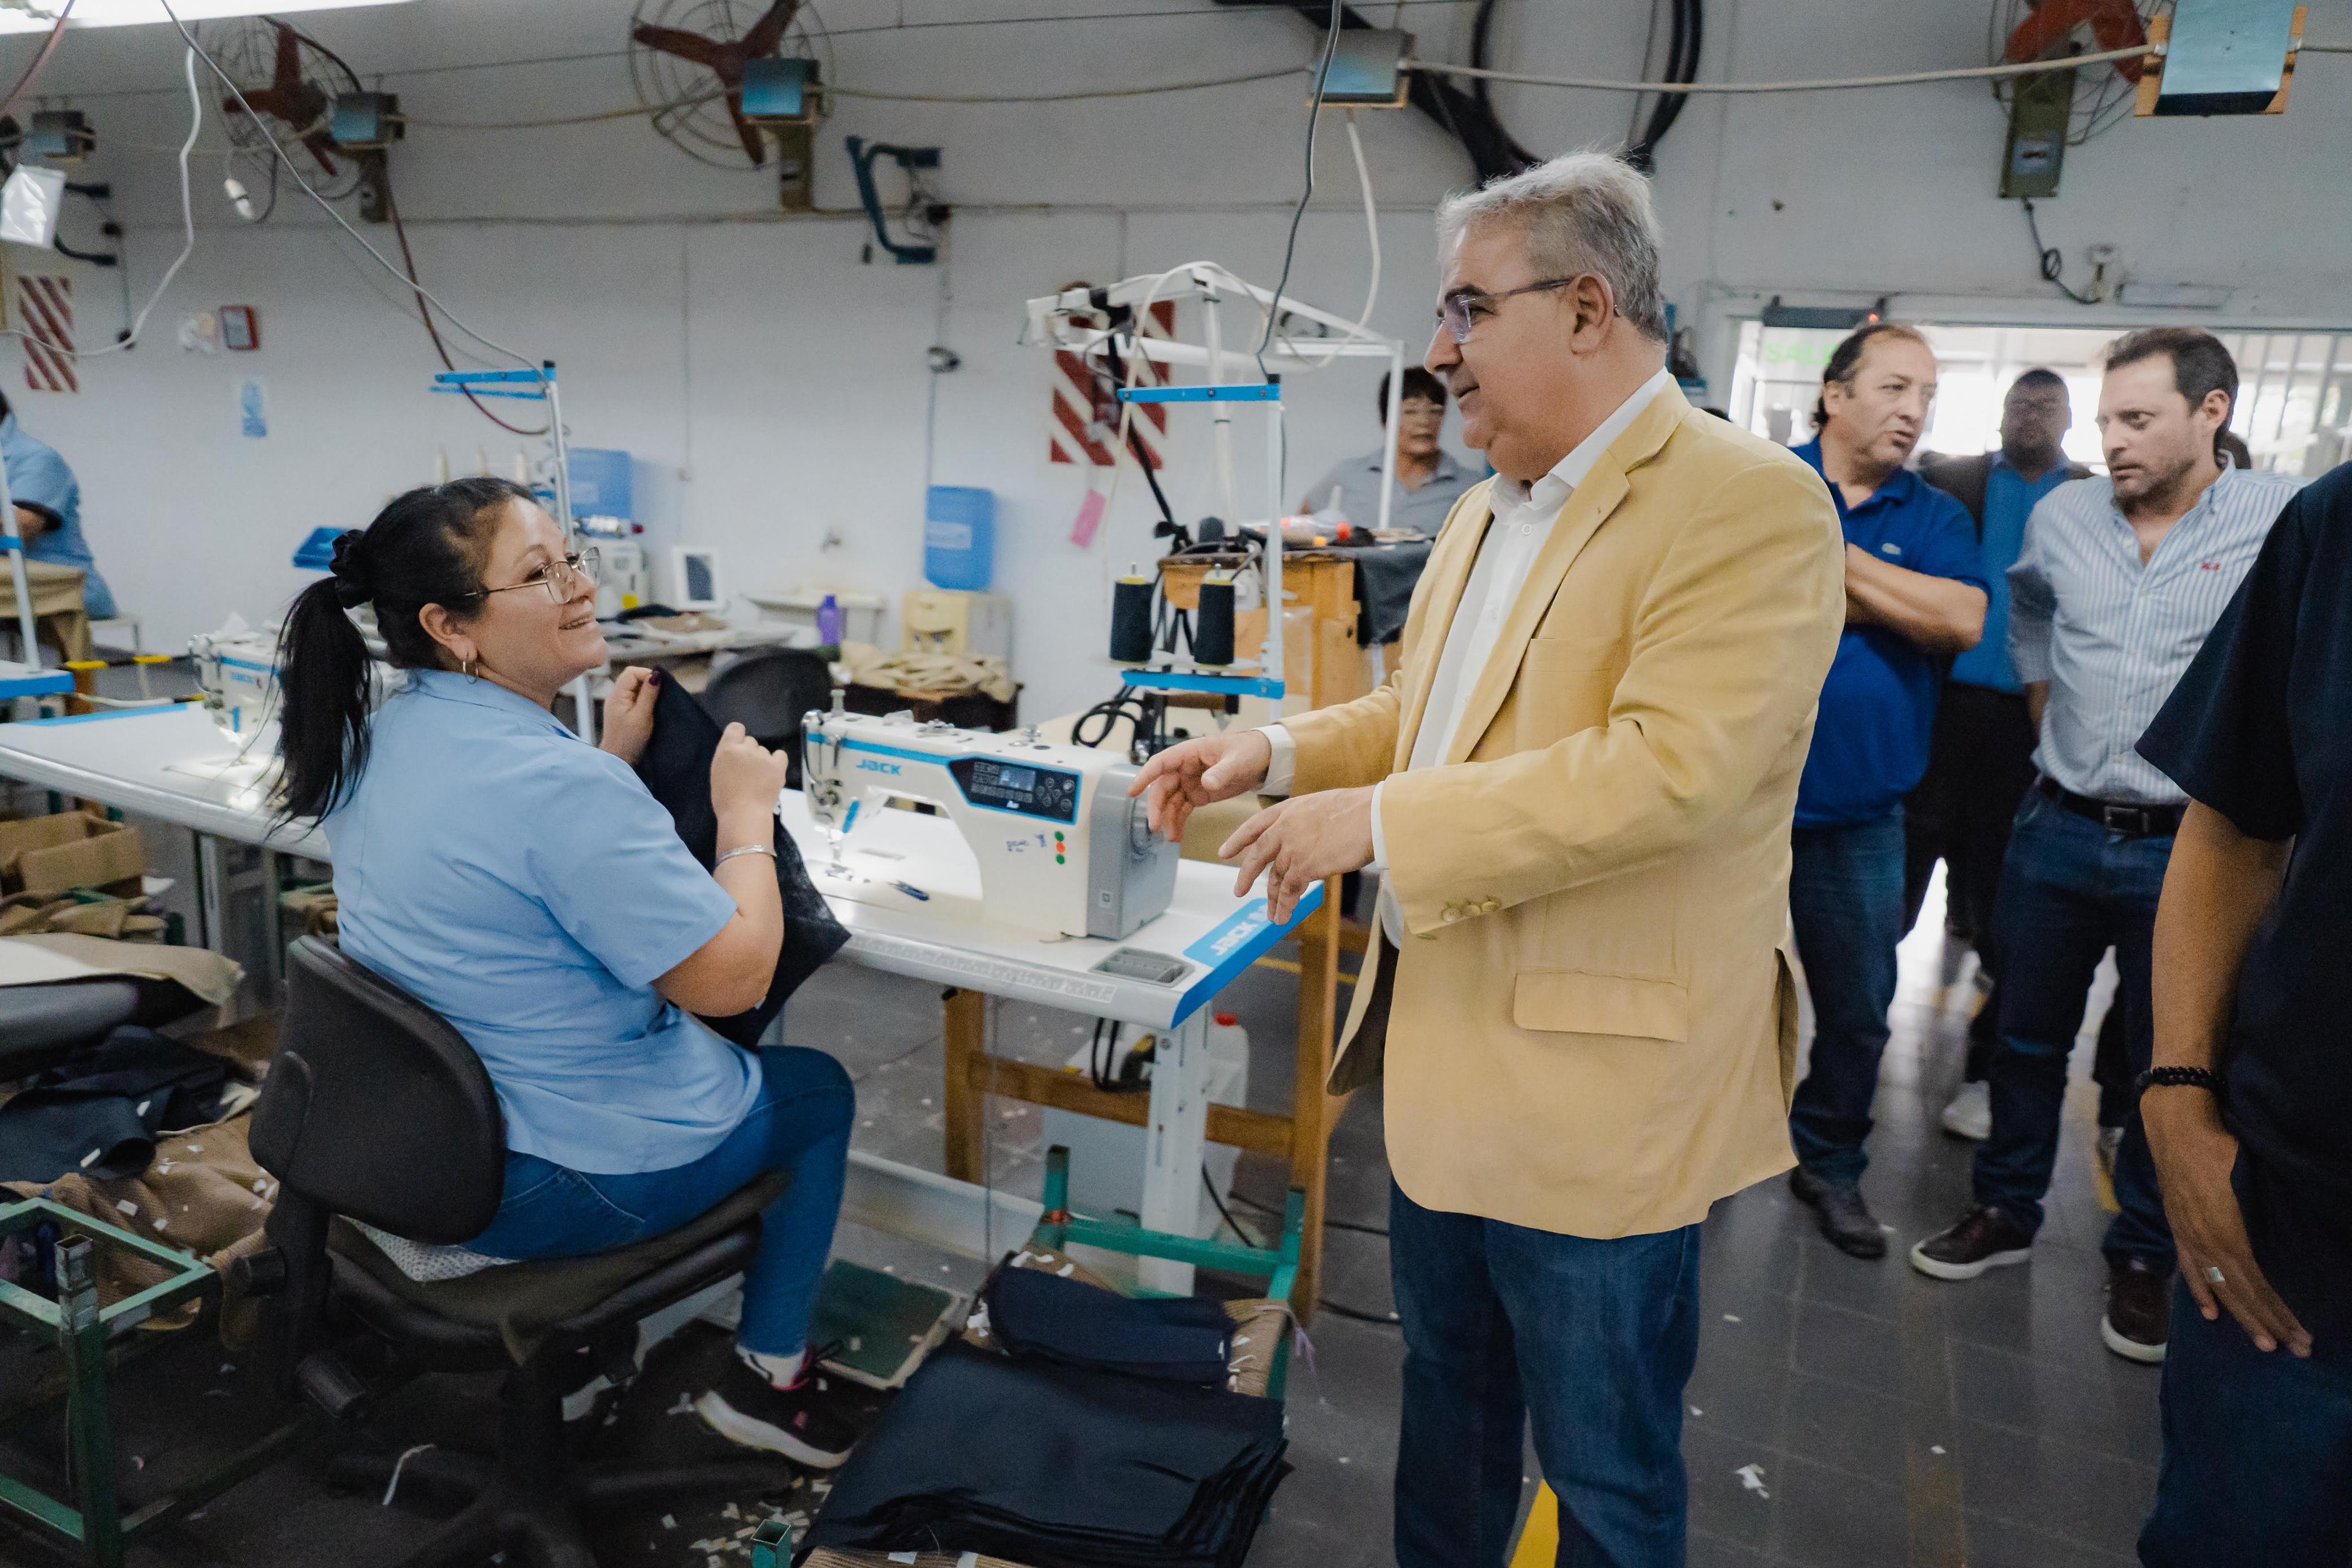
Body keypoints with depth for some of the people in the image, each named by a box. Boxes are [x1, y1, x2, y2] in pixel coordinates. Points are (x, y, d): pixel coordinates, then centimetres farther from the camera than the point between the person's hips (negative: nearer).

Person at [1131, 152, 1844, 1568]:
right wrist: (1281, 750, 3)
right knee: (1447, 1398, 26)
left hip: (1596, 1093, -8)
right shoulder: (1489, 510, 12)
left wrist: (1379, 820, -25)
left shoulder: (1749, 505, -16)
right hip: (1446, 1061, 8)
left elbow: (1671, 766, -27)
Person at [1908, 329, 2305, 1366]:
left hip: (2189, 848, -3)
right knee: (2028, 1038, 14)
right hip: (2059, 831, 3)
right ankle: (2006, 1212, 32)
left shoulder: (2285, 522, -10)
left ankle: (2143, 1259, 29)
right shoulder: (2061, 515, 3)